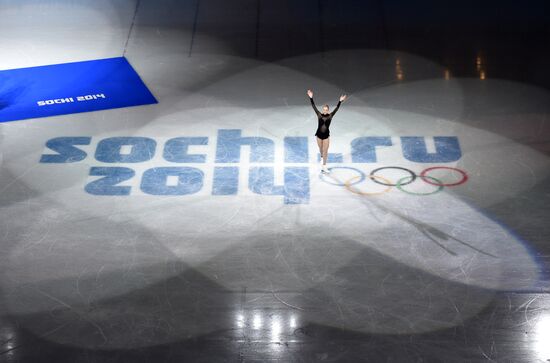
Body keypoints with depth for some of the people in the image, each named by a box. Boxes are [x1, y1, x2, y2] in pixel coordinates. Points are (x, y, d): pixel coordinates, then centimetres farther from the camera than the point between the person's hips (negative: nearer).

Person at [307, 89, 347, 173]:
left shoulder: (330, 116, -4)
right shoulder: (319, 115, -4)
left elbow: (336, 108, -11)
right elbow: (313, 106, -9)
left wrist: (340, 101, -21)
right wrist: (311, 98, -17)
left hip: (326, 135, -1)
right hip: (319, 135, 1)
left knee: (325, 151, 2)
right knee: (321, 149, 18)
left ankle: (324, 166, 9)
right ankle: (322, 157, 50)